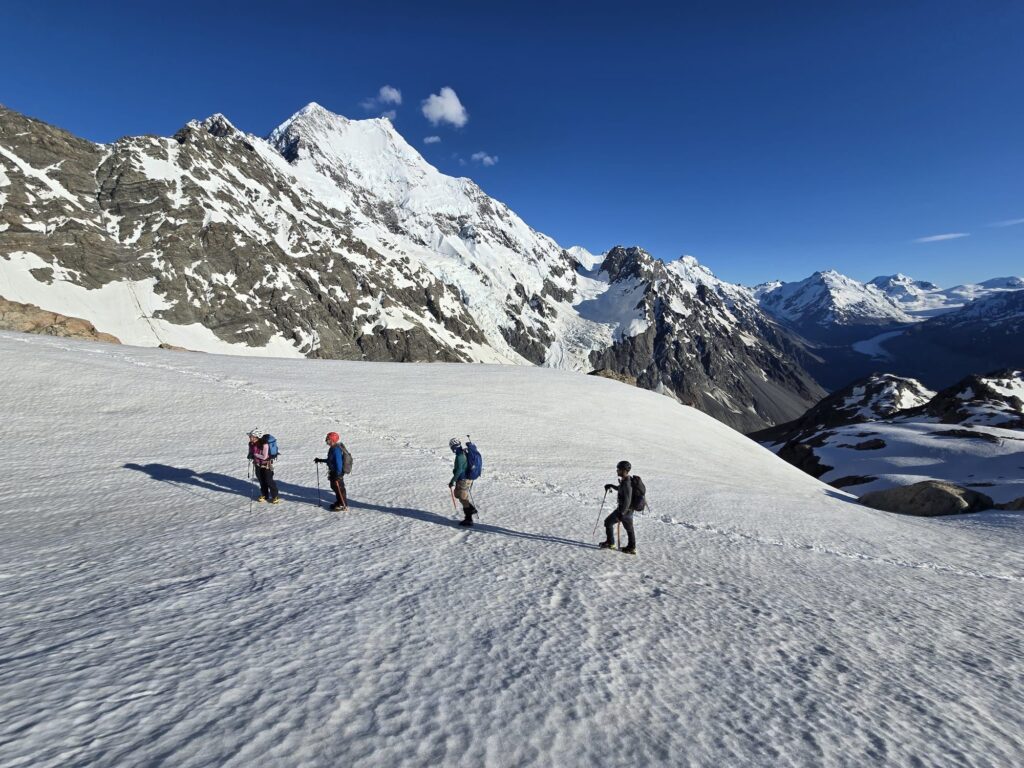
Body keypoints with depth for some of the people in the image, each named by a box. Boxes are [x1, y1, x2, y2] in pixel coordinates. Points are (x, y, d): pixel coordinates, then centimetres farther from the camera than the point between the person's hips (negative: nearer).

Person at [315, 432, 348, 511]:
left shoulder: (336, 450, -24)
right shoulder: (333, 449, 9)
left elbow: (339, 462, -26)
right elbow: (330, 460, 22)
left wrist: (338, 474, -25)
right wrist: (320, 460, 24)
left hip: (337, 473, -10)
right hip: (333, 472, 10)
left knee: (339, 489, -1)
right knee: (335, 487, 20)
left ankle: (343, 505, 9)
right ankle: (339, 502, 33)